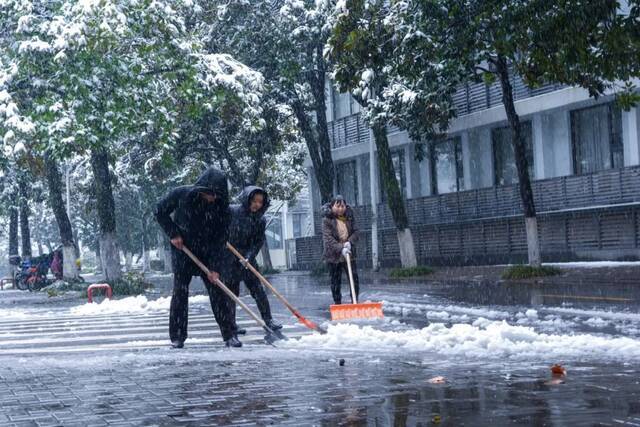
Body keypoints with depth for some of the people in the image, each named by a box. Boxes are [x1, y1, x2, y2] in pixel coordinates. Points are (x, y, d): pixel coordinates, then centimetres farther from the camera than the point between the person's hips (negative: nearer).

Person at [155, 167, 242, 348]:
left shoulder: (221, 206, -13)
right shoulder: (180, 195, -16)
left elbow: (221, 238, -12)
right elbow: (160, 212, -2)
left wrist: (214, 267, -16)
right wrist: (173, 234, -12)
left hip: (208, 254, 1)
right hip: (182, 252, -1)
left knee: (219, 292, -3)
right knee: (180, 292, -2)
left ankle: (229, 335, 1)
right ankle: (177, 337, 6)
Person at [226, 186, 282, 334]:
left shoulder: (260, 220, -1)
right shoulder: (232, 211, -12)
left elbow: (259, 242, -4)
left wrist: (249, 258, -17)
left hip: (248, 258, 3)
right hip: (229, 258, -3)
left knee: (258, 289, 2)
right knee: (231, 291, 2)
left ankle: (268, 319, 10)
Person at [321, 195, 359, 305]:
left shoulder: (349, 217, 4)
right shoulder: (327, 220, -9)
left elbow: (355, 232, 6)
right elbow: (328, 238, -17)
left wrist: (350, 242, -15)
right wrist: (341, 249, -28)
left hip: (349, 253, 3)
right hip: (333, 255, -3)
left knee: (354, 279, -1)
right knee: (336, 281, 4)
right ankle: (338, 303, 13)